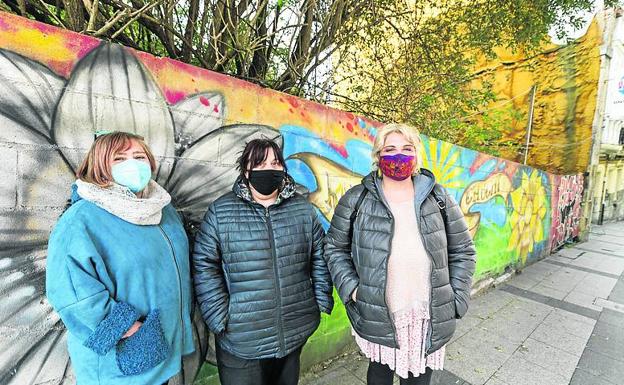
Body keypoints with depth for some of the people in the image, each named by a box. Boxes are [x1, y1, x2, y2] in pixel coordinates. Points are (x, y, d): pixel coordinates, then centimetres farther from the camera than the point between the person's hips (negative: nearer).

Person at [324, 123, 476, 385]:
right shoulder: (356, 200, -8)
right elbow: (335, 247, 0)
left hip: (429, 319, 2)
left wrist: (456, 299, 0)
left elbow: (462, 252, 7)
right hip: (377, 317, -1)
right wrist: (350, 288, -10)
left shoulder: (439, 199, 0)